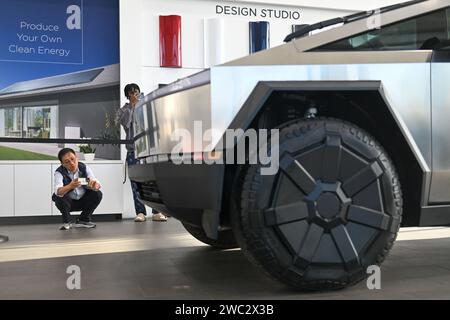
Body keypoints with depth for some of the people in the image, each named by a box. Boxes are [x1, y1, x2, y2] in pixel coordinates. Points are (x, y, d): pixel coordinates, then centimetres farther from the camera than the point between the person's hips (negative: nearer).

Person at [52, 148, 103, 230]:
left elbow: (98, 185, -20)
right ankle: (66, 222, -3)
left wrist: (95, 185, -46)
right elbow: (58, 192, -39)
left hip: (83, 201, 3)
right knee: (60, 199, -33)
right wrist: (70, 186, -60)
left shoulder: (84, 168, -13)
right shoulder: (59, 173, -21)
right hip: (68, 202, -3)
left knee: (97, 194, -20)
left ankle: (83, 220, 1)